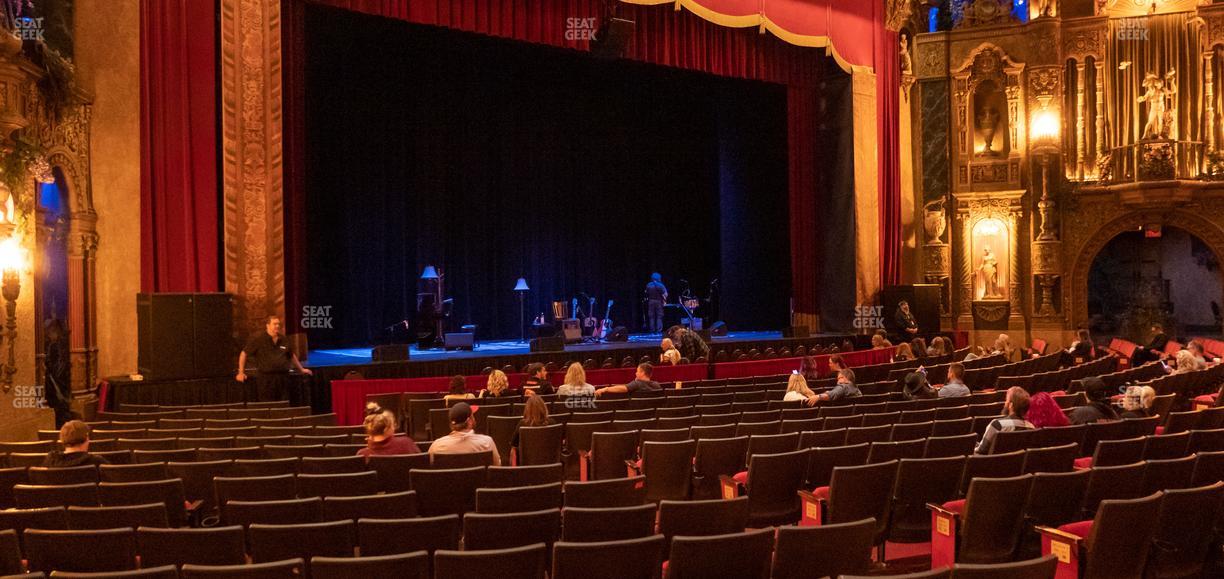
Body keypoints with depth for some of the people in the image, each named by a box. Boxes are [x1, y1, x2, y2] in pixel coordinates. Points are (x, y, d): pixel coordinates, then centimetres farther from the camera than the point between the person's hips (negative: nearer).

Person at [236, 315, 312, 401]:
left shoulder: (283, 340, 14)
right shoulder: (258, 339, -1)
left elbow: (292, 356, 28)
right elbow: (244, 354, 2)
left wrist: (301, 369, 30)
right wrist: (241, 372, -3)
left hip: (283, 377, 5)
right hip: (266, 378, -5)